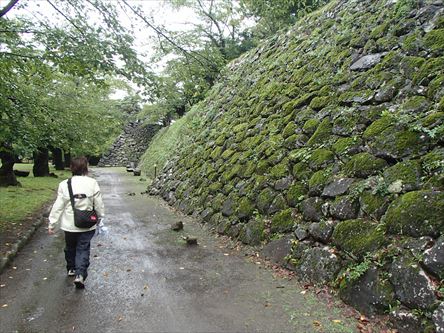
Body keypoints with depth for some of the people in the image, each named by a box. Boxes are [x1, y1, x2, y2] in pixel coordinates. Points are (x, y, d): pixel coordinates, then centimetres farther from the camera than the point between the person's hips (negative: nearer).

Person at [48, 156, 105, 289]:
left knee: (70, 247, 23)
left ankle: (71, 269, 41)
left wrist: (52, 224, 2)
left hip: (69, 224, 2)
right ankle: (80, 274, -5)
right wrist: (100, 217, 11)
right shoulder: (92, 183, -10)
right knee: (83, 249, 8)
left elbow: (58, 206, -6)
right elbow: (99, 204, -5)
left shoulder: (65, 184, -8)